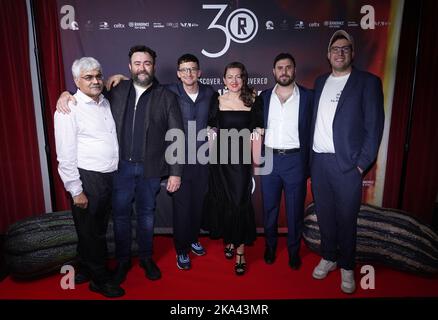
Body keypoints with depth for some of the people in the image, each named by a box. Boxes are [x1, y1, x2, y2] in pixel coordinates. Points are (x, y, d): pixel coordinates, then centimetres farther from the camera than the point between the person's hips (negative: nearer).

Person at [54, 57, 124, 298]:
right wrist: (76, 190, -15)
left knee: (99, 228, 20)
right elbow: (65, 155, -15)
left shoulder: (105, 103, 10)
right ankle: (99, 279, 29)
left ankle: (86, 268, 43)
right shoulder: (69, 109, -12)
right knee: (90, 231, 9)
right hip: (87, 179, -7)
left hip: (110, 176, 7)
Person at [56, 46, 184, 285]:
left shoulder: (166, 97, -3)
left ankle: (146, 257, 34)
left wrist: (175, 172, -8)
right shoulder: (117, 91, 3)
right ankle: (123, 260, 32)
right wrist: (67, 93, -2)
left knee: (146, 214, 14)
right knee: (120, 215, 12)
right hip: (120, 166, 2)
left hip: (150, 168, -1)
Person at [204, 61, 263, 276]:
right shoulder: (216, 101, 4)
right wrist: (212, 154, 3)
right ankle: (228, 239, 32)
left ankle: (240, 250, 10)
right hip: (220, 158, 1)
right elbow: (211, 130, 8)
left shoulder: (252, 102, 3)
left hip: (242, 158, -1)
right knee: (223, 200, 9)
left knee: (240, 200, -3)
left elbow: (257, 132, 5)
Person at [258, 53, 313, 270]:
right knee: (269, 207, 13)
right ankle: (270, 246, 33)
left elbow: (312, 130, -1)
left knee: (295, 209, 9)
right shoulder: (264, 96, 5)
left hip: (295, 160, -2)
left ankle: (294, 251, 29)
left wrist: (309, 163, -4)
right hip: (269, 158, 2)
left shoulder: (307, 96, -2)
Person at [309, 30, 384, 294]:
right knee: (324, 214, 14)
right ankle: (328, 257, 33)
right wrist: (309, 157, 5)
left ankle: (347, 267, 25)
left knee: (346, 218, 6)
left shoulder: (368, 82, -1)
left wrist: (363, 163, -12)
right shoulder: (321, 81, 14)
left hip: (347, 164, -4)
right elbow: (315, 121, 11)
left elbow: (374, 125, -6)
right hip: (318, 161, 4)